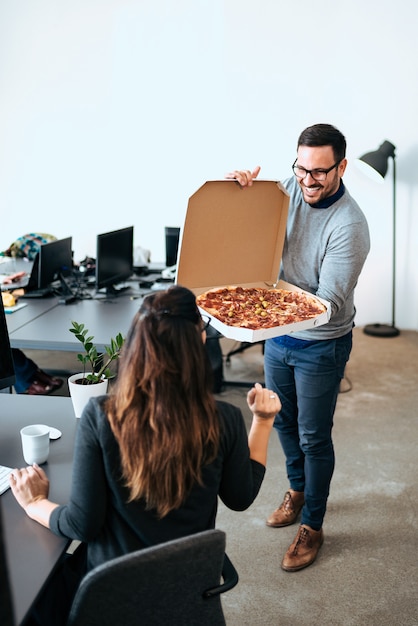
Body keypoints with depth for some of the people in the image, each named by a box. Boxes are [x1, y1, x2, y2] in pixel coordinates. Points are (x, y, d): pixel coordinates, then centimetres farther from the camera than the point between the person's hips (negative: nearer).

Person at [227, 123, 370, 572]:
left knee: (314, 437, 6)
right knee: (283, 421, 22)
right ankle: (298, 490, 47)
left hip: (321, 345, -6)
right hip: (279, 336, 6)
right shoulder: (291, 189, -7)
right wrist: (241, 185, -16)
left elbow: (329, 302, -28)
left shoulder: (349, 226, -25)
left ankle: (312, 526, 26)